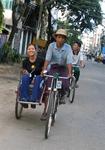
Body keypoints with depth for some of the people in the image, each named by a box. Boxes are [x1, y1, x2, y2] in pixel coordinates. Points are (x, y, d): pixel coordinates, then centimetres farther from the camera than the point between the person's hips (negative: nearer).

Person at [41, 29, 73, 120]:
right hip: (53, 68, 0)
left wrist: (69, 73, -31)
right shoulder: (52, 45, -11)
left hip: (63, 68, 0)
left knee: (65, 85, -23)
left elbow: (69, 61, -20)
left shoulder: (68, 47, -12)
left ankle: (61, 96, 16)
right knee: (48, 88, -11)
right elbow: (47, 58, -18)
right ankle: (45, 110, 0)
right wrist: (44, 70, -30)